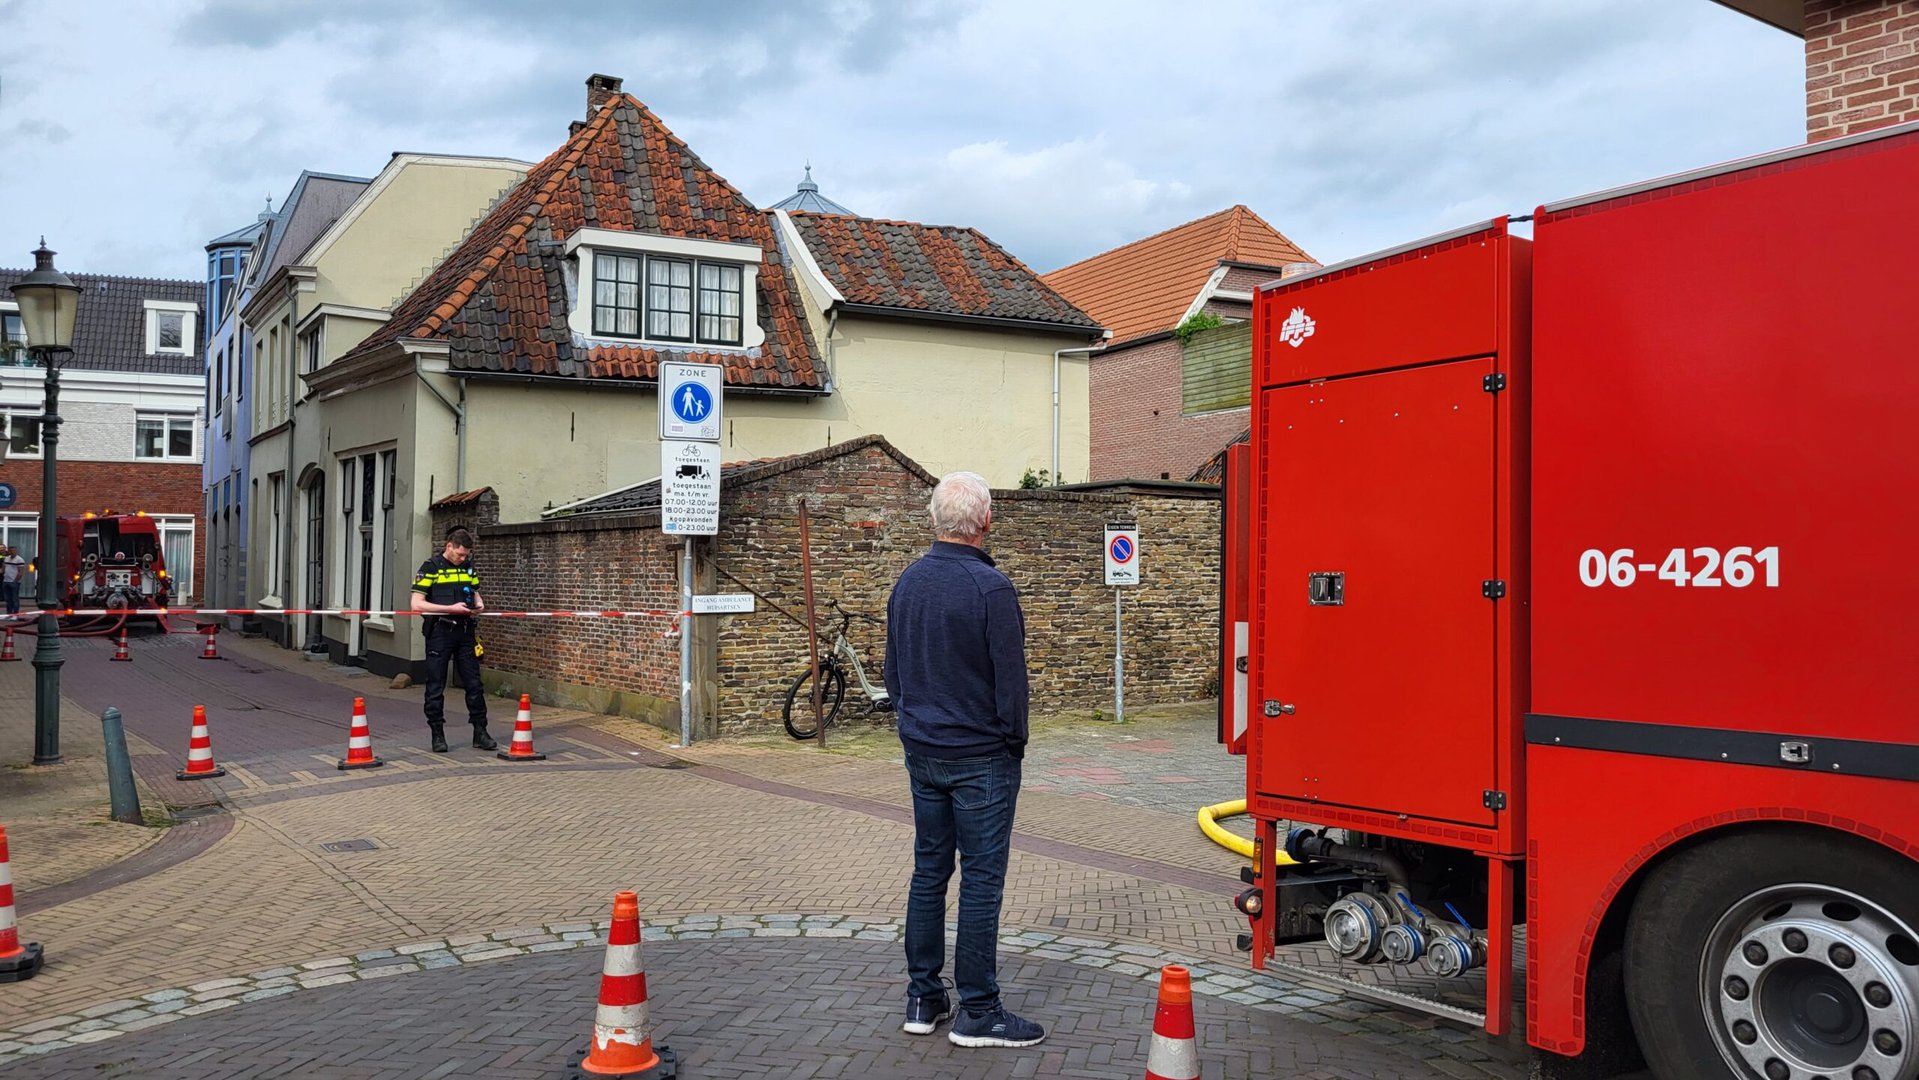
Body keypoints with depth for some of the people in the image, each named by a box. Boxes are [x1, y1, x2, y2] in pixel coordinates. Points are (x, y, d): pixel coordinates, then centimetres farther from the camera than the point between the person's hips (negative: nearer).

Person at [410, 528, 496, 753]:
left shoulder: (468, 567, 11)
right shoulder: (431, 567, -5)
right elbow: (417, 603, -11)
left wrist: (479, 604, 0)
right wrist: (451, 608, -19)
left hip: (465, 632, 5)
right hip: (439, 633, -5)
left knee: (474, 684, 5)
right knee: (436, 686, 2)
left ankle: (480, 733, 11)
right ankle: (438, 735, 11)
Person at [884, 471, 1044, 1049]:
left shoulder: (907, 581, 6)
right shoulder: (989, 586, -17)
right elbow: (1011, 677, -15)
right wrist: (1015, 740, -2)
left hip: (922, 752, 7)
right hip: (981, 756, -7)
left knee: (929, 870, 13)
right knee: (982, 878, 0)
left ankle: (923, 999, 20)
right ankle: (978, 1012, 6)